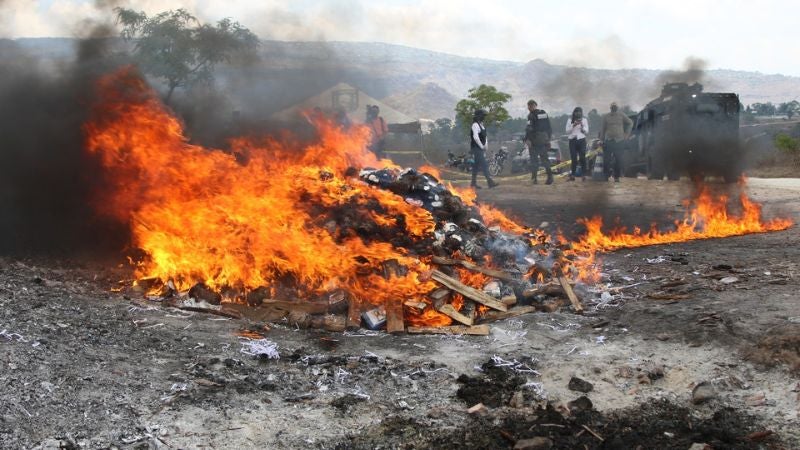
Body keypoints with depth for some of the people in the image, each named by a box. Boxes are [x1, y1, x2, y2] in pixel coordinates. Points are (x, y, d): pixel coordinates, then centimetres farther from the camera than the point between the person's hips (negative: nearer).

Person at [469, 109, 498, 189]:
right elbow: (475, 137, -26)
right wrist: (482, 146, -20)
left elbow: (484, 136, 24)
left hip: (481, 148, 10)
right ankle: (490, 182, -17)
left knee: (476, 166, 12)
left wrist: (485, 146, 12)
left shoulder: (481, 125, 15)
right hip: (477, 148, -10)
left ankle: (473, 183, 16)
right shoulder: (475, 125, -15)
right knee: (484, 165, -13)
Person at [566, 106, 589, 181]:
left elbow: (586, 132, 6)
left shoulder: (584, 120, 10)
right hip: (572, 140, 1)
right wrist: (573, 125, -10)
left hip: (581, 140, -1)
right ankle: (573, 175, -2)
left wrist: (582, 125, -10)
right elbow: (567, 131, 4)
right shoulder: (570, 120, 10)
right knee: (574, 158, -4)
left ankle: (583, 175, -9)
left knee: (582, 158, -9)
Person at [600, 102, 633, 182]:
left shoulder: (621, 115, 5)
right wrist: (601, 140, 3)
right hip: (608, 141, 1)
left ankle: (617, 176, 6)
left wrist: (626, 133, 7)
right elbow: (603, 129, 9)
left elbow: (630, 123, 14)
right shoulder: (606, 117, 8)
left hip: (619, 141, -1)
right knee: (606, 159, -3)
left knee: (618, 159, -1)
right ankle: (605, 175, 7)